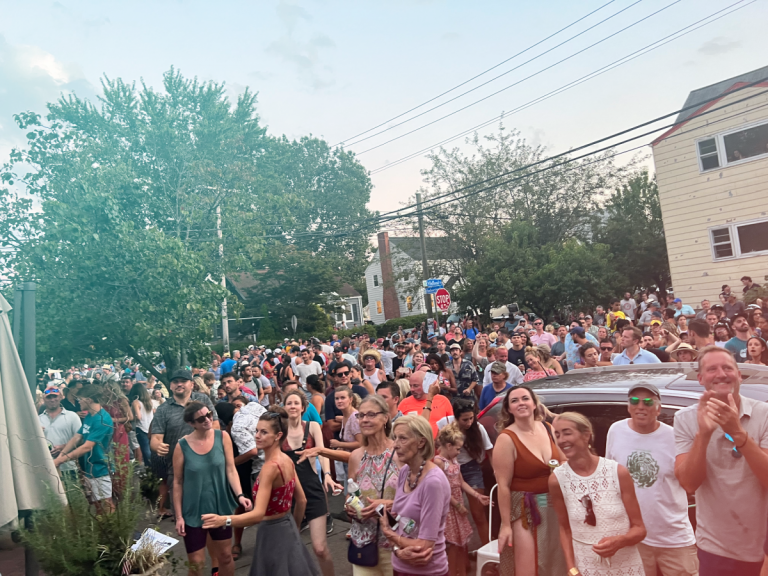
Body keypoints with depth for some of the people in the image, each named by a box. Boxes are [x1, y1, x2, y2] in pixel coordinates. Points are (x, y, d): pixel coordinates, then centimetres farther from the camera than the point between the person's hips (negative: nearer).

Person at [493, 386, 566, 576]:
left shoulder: (548, 429, -1)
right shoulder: (507, 439, -17)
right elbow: (503, 485, -17)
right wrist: (506, 524, -15)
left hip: (555, 507, 6)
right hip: (524, 510, -6)